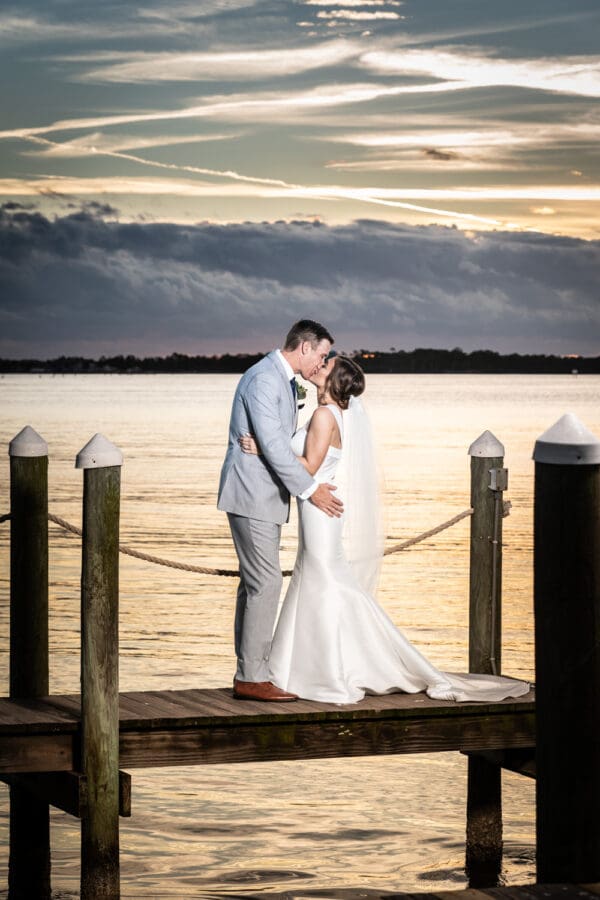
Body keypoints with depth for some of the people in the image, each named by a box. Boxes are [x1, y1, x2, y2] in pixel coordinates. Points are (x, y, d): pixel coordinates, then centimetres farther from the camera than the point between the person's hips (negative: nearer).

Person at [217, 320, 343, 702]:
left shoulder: (284, 381, 15)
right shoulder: (263, 380, -17)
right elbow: (272, 445, -22)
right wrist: (311, 488, -19)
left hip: (265, 495, 11)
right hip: (252, 495, -11)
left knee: (255, 583, 10)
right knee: (266, 582, -11)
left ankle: (250, 673, 13)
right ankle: (252, 678, -9)